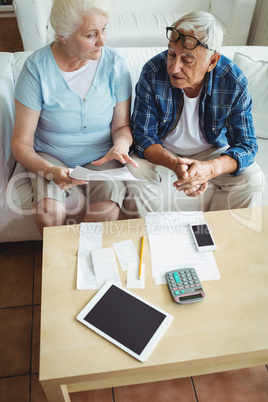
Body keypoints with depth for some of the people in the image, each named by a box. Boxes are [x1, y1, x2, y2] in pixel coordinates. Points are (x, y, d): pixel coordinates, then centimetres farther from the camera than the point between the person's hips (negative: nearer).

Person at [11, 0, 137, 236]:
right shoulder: (37, 67, -13)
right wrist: (49, 171, -32)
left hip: (101, 156, 1)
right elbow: (21, 143, -12)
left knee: (107, 210, -28)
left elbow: (121, 125, 2)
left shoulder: (115, 64, -7)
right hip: (50, 158, 0)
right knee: (48, 213, -28)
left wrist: (121, 144, -23)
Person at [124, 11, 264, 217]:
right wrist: (174, 164, -40)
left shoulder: (234, 82, -21)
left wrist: (210, 168, -40)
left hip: (211, 150, 2)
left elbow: (246, 145, -17)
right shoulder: (153, 73, -23)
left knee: (252, 179, -17)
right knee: (136, 176, -30)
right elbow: (143, 135, -18)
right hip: (161, 152, -1)